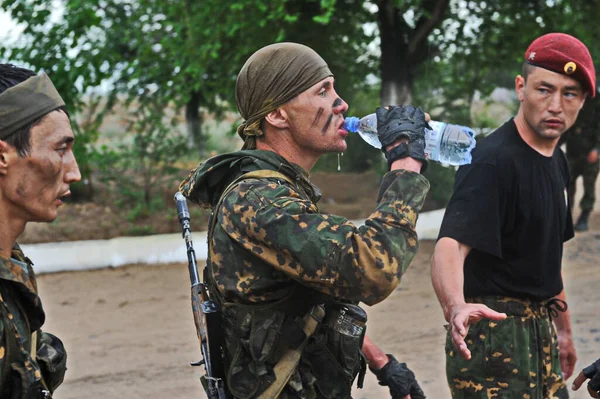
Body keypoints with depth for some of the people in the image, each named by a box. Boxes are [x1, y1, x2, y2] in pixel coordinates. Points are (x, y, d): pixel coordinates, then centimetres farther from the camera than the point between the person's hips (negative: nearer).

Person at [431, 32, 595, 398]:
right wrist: (456, 307, -51)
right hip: (494, 330, -9)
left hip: (541, 330, 9)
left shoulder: (557, 161, 10)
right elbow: (450, 246, -32)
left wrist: (563, 328, 23)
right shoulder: (493, 161, -19)